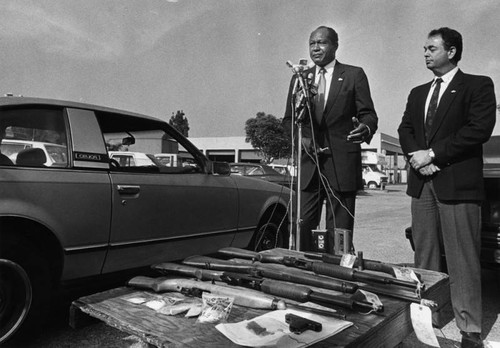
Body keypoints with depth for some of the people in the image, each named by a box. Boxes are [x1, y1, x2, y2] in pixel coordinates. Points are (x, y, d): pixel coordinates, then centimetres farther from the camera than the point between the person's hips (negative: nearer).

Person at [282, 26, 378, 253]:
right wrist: (300, 138, -5)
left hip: (342, 164, -2)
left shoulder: (354, 75, 5)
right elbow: (289, 119, 15)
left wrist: (365, 129, -23)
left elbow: (368, 114, 0)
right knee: (303, 227, 4)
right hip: (308, 163, 3)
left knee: (339, 232, 3)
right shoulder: (299, 78, 14)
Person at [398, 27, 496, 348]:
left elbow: (480, 128, -11)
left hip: (457, 183, -5)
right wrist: (417, 156, -7)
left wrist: (433, 153, -13)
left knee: (462, 261, -3)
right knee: (424, 258, 10)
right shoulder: (418, 93, 21)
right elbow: (405, 129, 13)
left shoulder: (478, 85, 2)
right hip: (422, 182, 6)